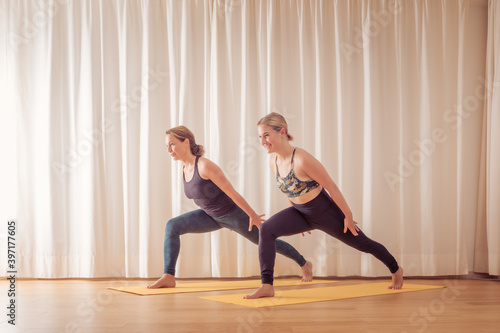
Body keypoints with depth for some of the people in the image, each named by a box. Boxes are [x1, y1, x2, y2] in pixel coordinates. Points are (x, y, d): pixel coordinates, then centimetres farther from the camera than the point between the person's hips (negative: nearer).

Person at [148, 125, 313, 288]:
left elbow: (232, 192, -24)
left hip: (233, 214, -7)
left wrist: (253, 216, -17)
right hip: (211, 216, 7)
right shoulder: (184, 169, -4)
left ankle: (304, 264, 36)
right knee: (172, 226, -15)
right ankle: (168, 277, -16)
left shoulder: (205, 165, -30)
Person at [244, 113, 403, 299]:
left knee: (362, 244, 14)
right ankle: (267, 286, -17)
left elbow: (331, 187, -20)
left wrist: (348, 216, -13)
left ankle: (396, 270, 42)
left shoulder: (302, 160, -29)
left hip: (325, 212, -6)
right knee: (266, 230, -18)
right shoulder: (273, 162, -6)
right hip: (301, 213, 6)